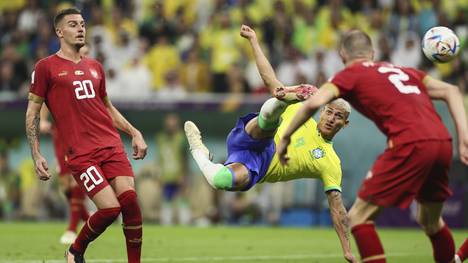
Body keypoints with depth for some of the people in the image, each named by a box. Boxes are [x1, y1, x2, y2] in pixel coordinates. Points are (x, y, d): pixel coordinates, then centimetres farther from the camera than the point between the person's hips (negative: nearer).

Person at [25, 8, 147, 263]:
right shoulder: (46, 67, 3)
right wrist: (36, 156, -3)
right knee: (110, 208, -16)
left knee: (130, 201, -13)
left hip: (112, 146, 5)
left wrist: (134, 133, 20)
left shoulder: (94, 67, 19)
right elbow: (32, 113, 4)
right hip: (80, 153, -5)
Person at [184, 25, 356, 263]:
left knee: (220, 181, -36)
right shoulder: (300, 111, 14)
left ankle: (199, 153, -7)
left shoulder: (331, 164, 9)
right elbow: (271, 80, 15)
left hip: (256, 170, 0)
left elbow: (337, 207, 6)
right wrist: (253, 41, 7)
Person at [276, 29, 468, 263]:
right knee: (430, 221, 28)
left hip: (410, 146, -6)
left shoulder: (350, 74, 13)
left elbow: (314, 103, -3)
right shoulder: (404, 71, 29)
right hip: (442, 141, 6)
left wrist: (285, 138, 7)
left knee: (359, 217, 3)